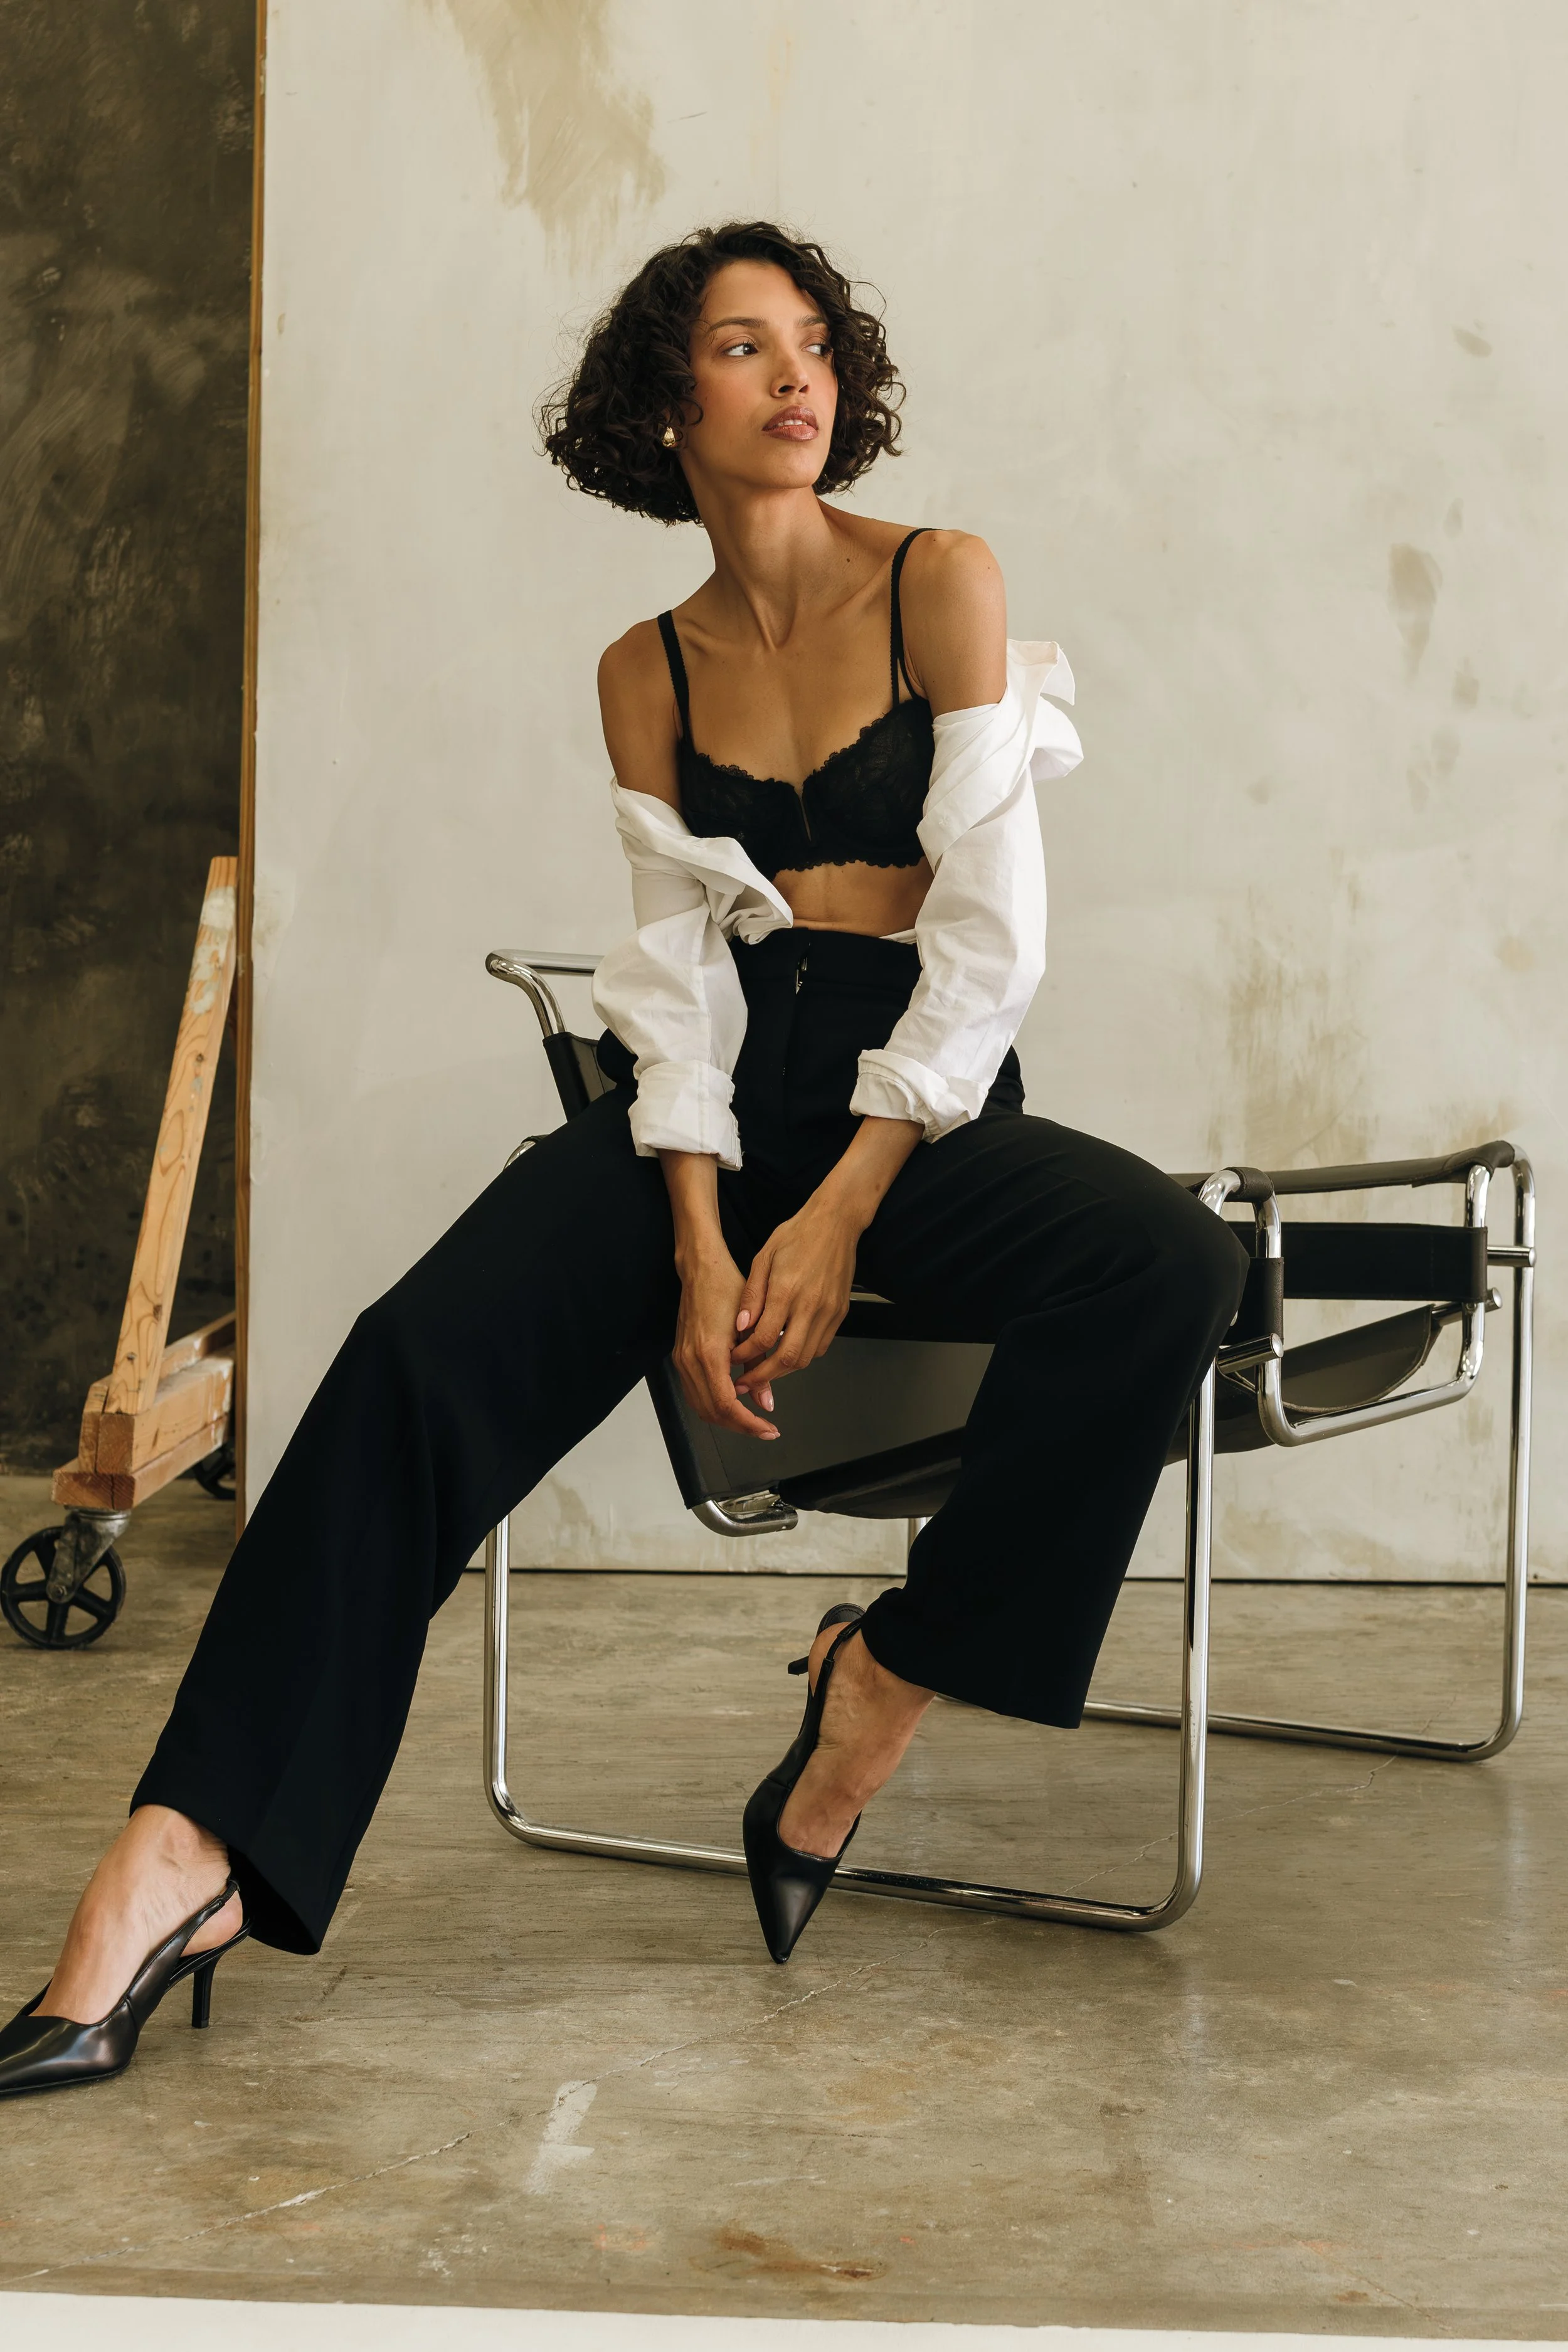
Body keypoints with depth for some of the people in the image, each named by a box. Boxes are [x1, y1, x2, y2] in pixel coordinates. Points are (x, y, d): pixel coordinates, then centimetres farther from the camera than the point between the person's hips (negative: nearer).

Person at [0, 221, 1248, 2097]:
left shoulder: (940, 584, 2)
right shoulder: (647, 672, 12)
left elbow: (992, 930, -6)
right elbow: (676, 963, 5)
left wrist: (842, 1216, -16)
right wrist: (700, 1247, -13)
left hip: (922, 1099, -2)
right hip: (715, 1100, 2)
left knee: (1171, 1263, -34)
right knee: (421, 1357, -25)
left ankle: (888, 1685, -21)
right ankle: (189, 1856, -32)